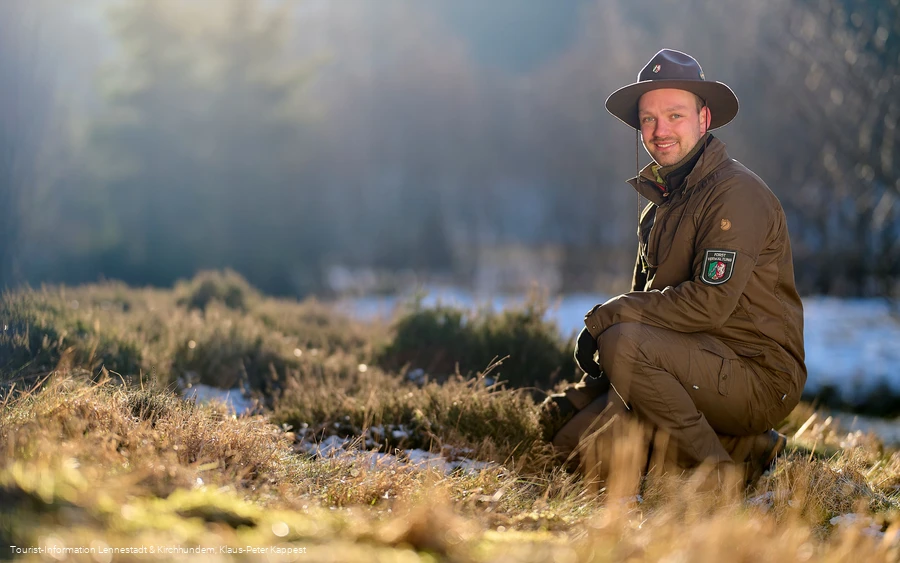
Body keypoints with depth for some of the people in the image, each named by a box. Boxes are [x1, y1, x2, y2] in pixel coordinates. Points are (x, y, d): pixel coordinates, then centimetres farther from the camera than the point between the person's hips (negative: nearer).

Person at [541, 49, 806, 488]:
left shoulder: (737, 193, -14)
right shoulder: (659, 204, 15)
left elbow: (711, 302, -24)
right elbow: (647, 301, 14)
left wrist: (607, 316, -18)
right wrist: (581, 397, 1)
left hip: (758, 373, -9)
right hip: (701, 363, 9)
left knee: (625, 343, -29)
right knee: (576, 440, -2)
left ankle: (716, 470, -14)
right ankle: (744, 448, 6)